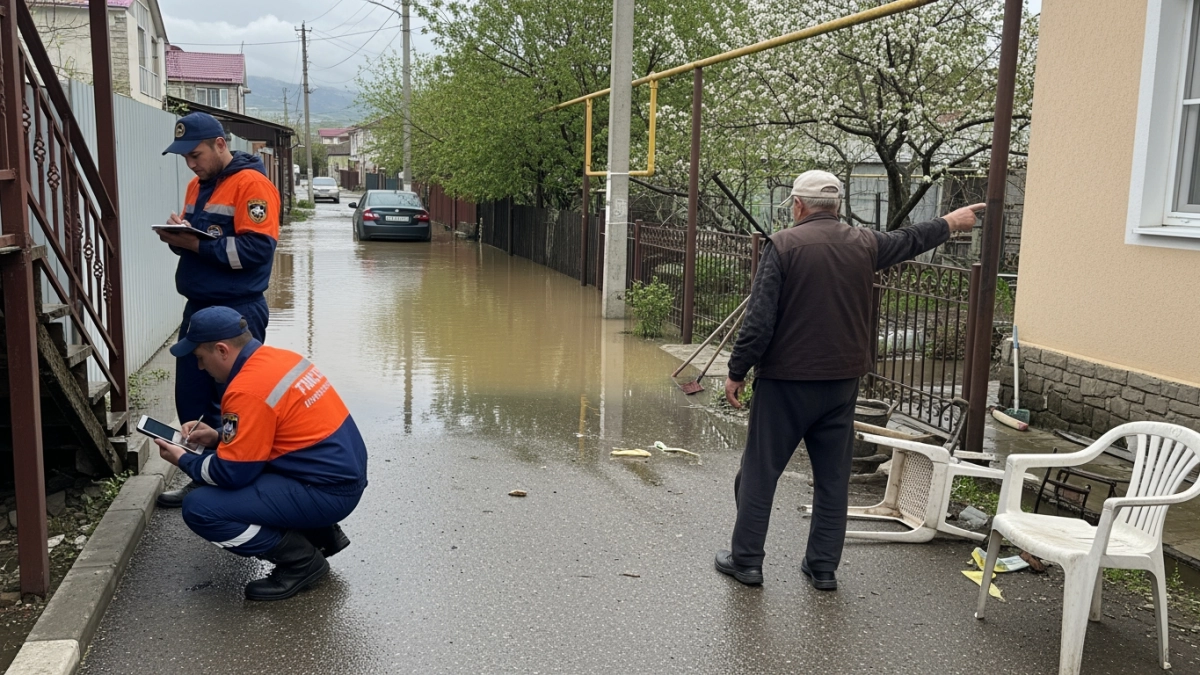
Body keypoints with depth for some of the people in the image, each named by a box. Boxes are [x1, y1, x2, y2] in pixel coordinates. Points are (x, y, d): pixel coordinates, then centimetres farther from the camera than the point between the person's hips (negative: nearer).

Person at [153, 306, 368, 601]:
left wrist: (183, 460, 3)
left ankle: (301, 559, -1)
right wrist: (219, 438, 13)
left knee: (200, 508, -12)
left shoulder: (247, 390, -20)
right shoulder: (281, 358, 7)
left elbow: (231, 473, -15)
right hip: (345, 472, 10)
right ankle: (320, 533, 21)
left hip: (326, 493, -10)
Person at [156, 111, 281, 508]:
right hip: (198, 308, 9)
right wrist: (177, 236, -2)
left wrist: (196, 244, -21)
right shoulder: (198, 185, 15)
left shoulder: (251, 183, -12)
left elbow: (256, 249, -21)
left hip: (237, 312, -9)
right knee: (191, 401, 14)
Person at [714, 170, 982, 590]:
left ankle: (746, 560, 13)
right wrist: (950, 223, 44)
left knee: (760, 471, 6)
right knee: (833, 477, 14)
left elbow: (759, 320, -15)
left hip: (786, 381, -4)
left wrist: (737, 373, -6)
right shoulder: (864, 244, 4)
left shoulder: (784, 245, -11)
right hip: (841, 382, 5)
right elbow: (909, 240, 25)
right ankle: (824, 567, 21)